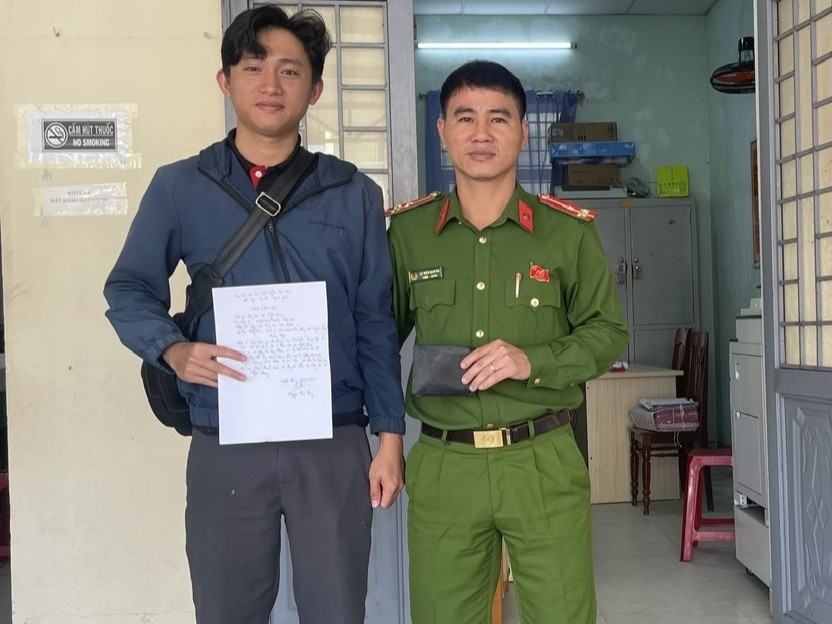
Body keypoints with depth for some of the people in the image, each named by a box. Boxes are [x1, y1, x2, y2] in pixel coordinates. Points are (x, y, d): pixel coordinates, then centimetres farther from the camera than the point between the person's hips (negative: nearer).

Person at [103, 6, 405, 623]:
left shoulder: (352, 193, 5)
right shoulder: (179, 187, 4)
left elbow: (376, 321, 5)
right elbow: (129, 289, 9)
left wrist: (390, 436, 1)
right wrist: (175, 350, -12)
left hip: (334, 443, 0)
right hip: (224, 446, 0)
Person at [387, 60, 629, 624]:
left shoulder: (568, 230, 0)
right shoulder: (407, 230, 4)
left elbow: (609, 332, 4)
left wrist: (534, 361, -13)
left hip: (544, 464, -1)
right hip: (442, 467, 1)